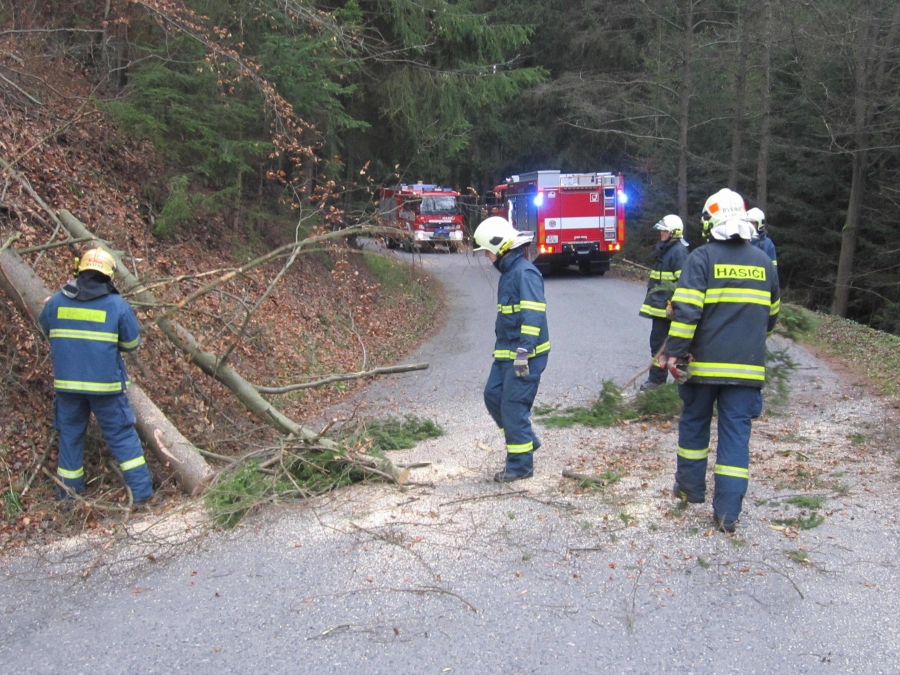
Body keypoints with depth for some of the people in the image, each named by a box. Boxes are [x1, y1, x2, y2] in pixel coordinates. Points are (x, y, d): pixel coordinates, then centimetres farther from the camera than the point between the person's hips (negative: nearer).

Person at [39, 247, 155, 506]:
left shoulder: (55, 302, 0)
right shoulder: (117, 305, -8)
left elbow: (45, 329, 18)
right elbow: (132, 343, 0)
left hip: (66, 383, 2)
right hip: (106, 384, -2)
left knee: (70, 435, 17)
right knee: (122, 435, 7)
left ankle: (68, 492, 27)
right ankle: (141, 491, 6)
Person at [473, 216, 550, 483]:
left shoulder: (525, 272, -17)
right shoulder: (509, 272, 14)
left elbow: (533, 315, -24)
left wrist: (524, 351, -28)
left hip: (524, 354, -10)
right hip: (506, 351, 10)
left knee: (514, 406, -4)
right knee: (493, 395, 14)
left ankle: (521, 465, 8)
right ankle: (527, 440, 28)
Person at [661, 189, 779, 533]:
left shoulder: (702, 258, -6)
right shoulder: (763, 261, 8)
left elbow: (686, 311, -16)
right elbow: (771, 314, 19)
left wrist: (674, 352, -12)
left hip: (705, 362, -2)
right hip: (747, 365, 3)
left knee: (694, 423, 17)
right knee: (736, 433, 3)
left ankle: (690, 487, 30)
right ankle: (727, 512, 1)